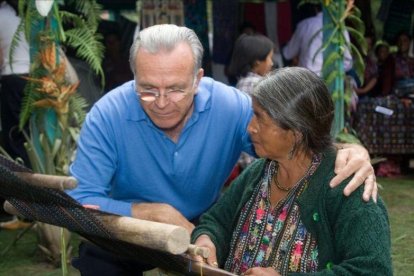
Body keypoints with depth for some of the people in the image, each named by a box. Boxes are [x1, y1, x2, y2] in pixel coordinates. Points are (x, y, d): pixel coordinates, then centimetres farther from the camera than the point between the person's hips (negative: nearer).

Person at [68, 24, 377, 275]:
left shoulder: (231, 106, -18)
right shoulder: (108, 114, -22)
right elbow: (79, 202, -21)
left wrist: (348, 151, -29)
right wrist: (156, 213, -26)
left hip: (205, 231, 2)